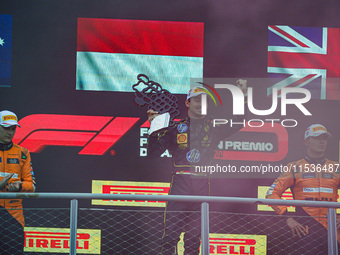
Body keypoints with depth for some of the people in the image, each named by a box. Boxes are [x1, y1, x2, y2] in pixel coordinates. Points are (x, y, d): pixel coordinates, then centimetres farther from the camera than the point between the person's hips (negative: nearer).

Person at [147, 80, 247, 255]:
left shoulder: (213, 128, 15)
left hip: (202, 185, 2)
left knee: (195, 235, 6)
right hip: (180, 182, -2)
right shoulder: (176, 127, 9)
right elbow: (153, 152, 7)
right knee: (171, 231, -10)